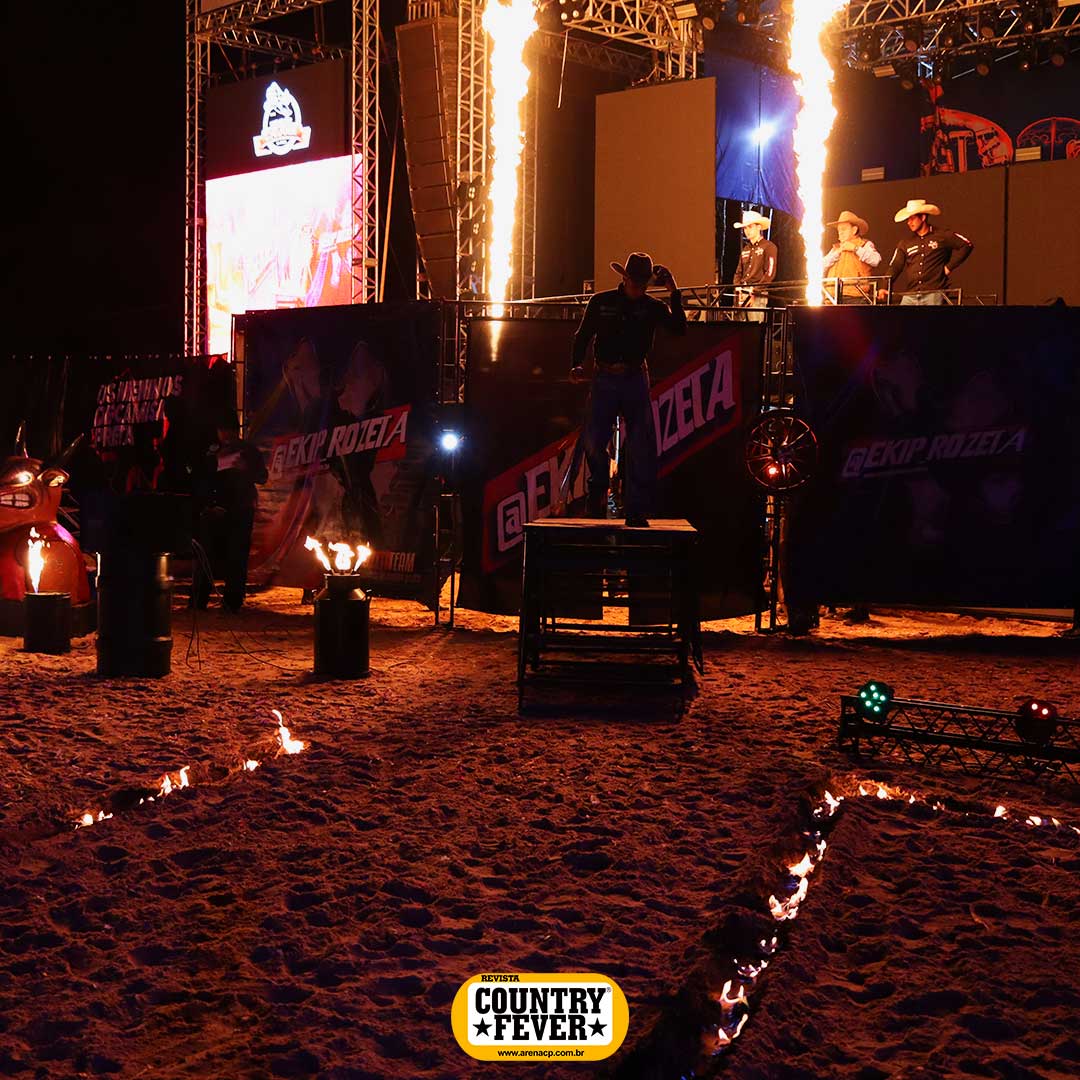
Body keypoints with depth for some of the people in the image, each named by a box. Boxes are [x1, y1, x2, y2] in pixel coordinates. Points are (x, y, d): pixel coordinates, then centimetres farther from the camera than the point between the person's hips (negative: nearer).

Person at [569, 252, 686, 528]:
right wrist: (576, 365, -5)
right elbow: (582, 336, 11)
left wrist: (674, 294, -13)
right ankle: (599, 487, 20)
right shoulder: (601, 302, 8)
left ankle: (637, 512, 0)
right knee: (594, 439, -10)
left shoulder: (653, 307, 7)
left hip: (636, 379, 1)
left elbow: (679, 328, -7)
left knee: (642, 448, -5)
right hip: (605, 378, 0)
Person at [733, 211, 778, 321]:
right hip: (743, 295, 6)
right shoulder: (745, 249, 20)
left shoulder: (768, 247, -1)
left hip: (758, 296, -6)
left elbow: (770, 273, -9)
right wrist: (737, 292, 3)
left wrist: (755, 293, -15)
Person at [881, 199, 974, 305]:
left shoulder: (942, 236, 4)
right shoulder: (905, 243, 15)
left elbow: (967, 245, 4)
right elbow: (895, 267, 10)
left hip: (933, 295, -4)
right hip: (910, 296, 4)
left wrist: (949, 266, -1)